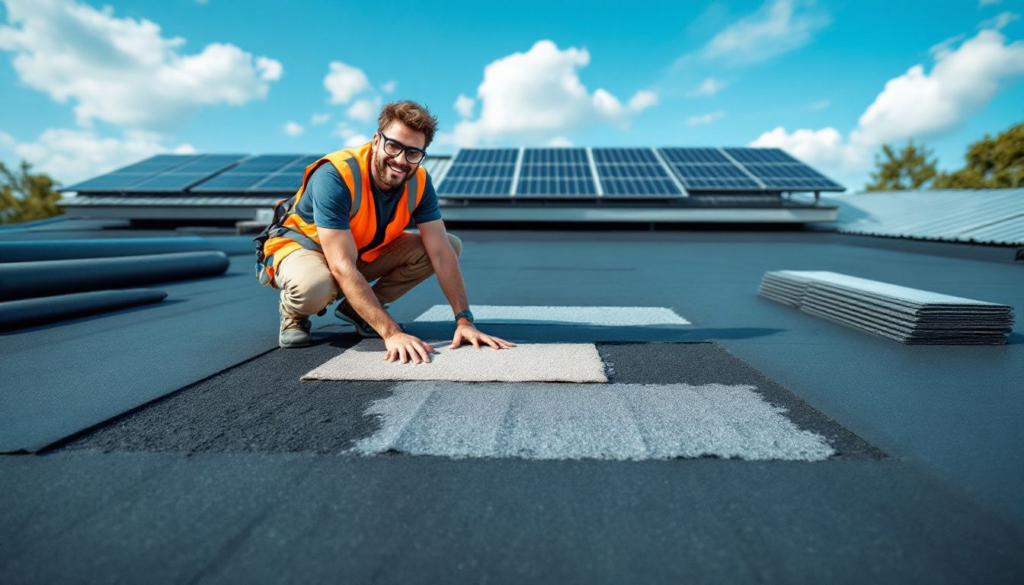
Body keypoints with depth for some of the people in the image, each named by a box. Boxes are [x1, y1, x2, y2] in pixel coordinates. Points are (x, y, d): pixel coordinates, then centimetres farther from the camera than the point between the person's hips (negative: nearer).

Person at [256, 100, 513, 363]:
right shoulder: (335, 176, -33)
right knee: (314, 287, -43)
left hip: (366, 252, 6)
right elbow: (343, 267, -39)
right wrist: (392, 333, -46)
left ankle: (358, 308, 0)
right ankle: (293, 312, -1)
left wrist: (464, 320, -29)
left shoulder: (419, 181, -17)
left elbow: (442, 253, -20)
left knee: (452, 244, -9)